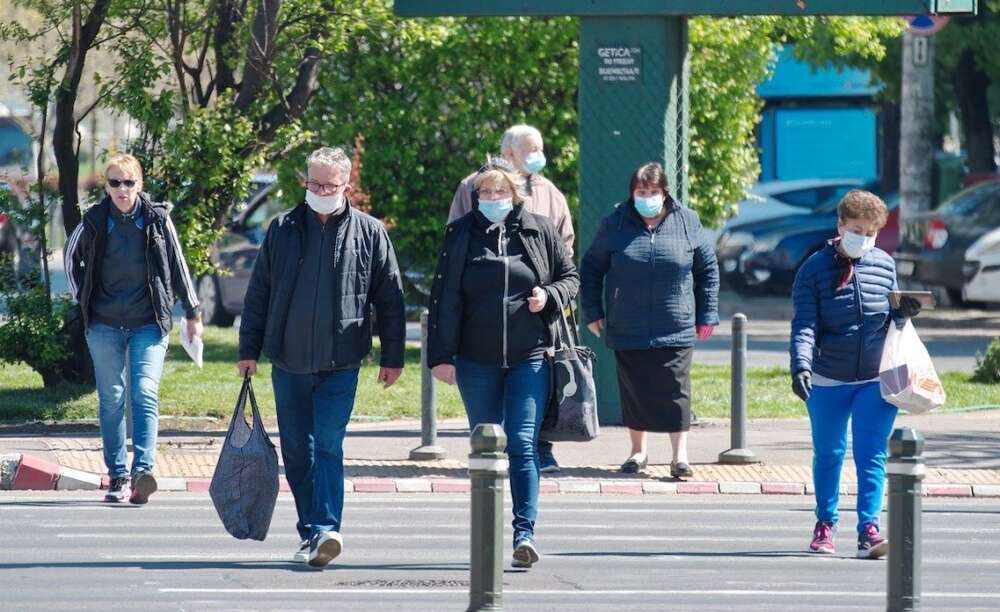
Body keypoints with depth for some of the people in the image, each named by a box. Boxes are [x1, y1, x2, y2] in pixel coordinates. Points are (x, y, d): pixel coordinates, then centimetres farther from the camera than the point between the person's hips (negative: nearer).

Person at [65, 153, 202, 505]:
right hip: (105, 326, 2)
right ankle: (117, 476, 8)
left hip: (149, 323, -2)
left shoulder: (157, 219, 1)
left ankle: (142, 471, -24)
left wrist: (192, 312, 11)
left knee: (145, 394, -15)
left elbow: (178, 266, 8)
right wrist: (82, 298, 13)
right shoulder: (95, 221, 3)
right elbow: (71, 256, 20)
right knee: (111, 400, 3)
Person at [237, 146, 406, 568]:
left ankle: (324, 530, -18)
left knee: (328, 445, -13)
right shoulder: (282, 230, 7)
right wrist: (249, 349, 8)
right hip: (288, 360, 3)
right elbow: (258, 293, 11)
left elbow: (389, 299, 6)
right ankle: (312, 531, 17)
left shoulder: (369, 233, 3)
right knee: (296, 450, 7)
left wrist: (393, 357, 5)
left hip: (340, 363, -3)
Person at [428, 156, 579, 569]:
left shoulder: (539, 230, 4)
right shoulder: (461, 236, 3)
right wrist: (441, 356, -3)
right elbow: (445, 299, 2)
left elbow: (571, 277, 14)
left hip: (530, 357, -1)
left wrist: (550, 296, -9)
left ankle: (524, 531, -14)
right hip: (477, 361, 1)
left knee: (522, 445, -10)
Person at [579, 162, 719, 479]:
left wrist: (707, 316, 7)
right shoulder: (615, 225, 2)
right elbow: (591, 269, 11)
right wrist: (593, 313, 6)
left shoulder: (687, 223, 2)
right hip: (627, 331, 1)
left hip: (676, 330, -1)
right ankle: (638, 452, 22)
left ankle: (680, 456, -1)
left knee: (675, 392, -4)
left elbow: (708, 269, 11)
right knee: (634, 390, 8)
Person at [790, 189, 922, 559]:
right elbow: (805, 324, -10)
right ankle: (825, 525, 27)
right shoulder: (815, 269, -4)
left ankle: (869, 529, -11)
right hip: (828, 381, -1)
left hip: (876, 379, 1)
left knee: (872, 456, -8)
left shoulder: (885, 265, 5)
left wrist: (903, 314, -8)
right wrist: (801, 364, -25)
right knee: (828, 454, 12)